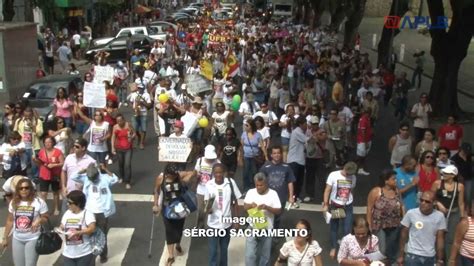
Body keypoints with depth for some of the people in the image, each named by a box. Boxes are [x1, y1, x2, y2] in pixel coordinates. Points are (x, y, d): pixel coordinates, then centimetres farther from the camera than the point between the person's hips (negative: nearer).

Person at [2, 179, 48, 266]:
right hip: (17, 239, 4)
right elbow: (10, 221, 9)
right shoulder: (13, 203, 0)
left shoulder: (39, 202, -13)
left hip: (33, 239, -4)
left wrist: (39, 220, -27)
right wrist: (5, 238, 10)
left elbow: (46, 218, -5)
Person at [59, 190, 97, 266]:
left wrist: (77, 232, -33)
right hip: (68, 253, 5)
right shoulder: (67, 213, 6)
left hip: (84, 253, -5)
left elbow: (92, 228, -26)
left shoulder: (87, 214, -13)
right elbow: (62, 226, 15)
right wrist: (60, 229, -7)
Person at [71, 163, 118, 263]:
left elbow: (115, 179, -19)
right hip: (89, 212, 1)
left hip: (102, 212, -1)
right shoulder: (85, 178, 1)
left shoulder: (104, 178, -4)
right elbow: (74, 177, -11)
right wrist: (85, 169, -16)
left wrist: (105, 169, -19)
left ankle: (103, 255, 27)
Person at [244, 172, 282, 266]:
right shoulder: (250, 192, -2)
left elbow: (278, 211, -9)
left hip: (267, 230, -1)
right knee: (250, 255, -2)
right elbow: (245, 207, 3)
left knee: (265, 256, 13)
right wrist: (250, 205, -20)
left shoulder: (273, 193, -9)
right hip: (252, 229, 1)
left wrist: (267, 207, -26)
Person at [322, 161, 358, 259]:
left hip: (347, 206, 2)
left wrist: (346, 200, 7)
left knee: (347, 229, 0)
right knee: (334, 228, 12)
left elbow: (350, 191, 8)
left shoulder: (353, 177, -4)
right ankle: (333, 248, 28)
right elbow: (327, 190, -10)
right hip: (334, 205, -1)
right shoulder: (333, 175, -14)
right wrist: (325, 204, -12)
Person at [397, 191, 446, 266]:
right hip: (412, 256, -2)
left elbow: (440, 239, -1)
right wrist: (401, 255, 2)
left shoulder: (439, 216, -6)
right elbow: (404, 234, -1)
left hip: (430, 257, 2)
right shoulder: (411, 213, -10)